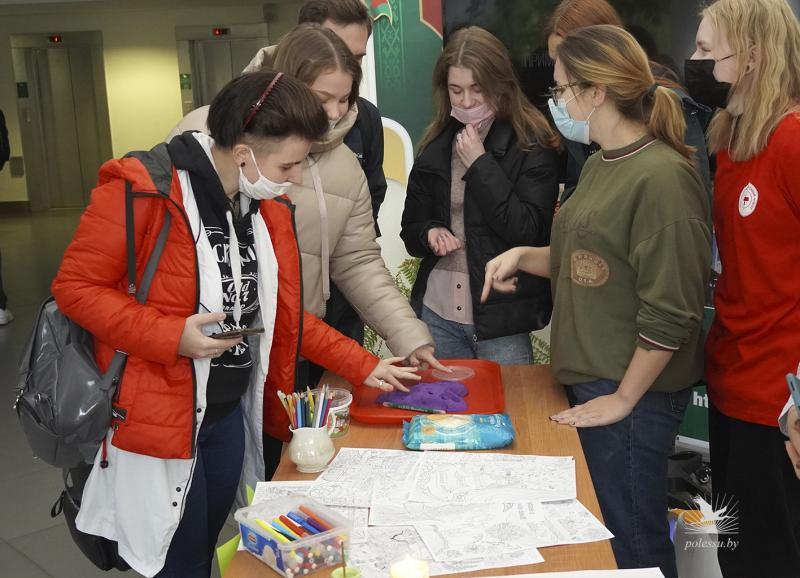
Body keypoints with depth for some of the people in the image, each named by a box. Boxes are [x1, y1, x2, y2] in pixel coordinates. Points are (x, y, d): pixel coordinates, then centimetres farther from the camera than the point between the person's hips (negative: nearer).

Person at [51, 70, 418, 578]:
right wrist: (172, 336, -26)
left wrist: (363, 366, 9)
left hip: (231, 414, 7)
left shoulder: (269, 207, 4)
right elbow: (76, 287, -16)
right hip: (156, 417, -7)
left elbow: (283, 313, 12)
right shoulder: (141, 191, -20)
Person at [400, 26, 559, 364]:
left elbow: (529, 233, -16)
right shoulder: (436, 145, 6)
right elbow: (411, 228, 13)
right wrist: (430, 234, -10)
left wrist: (480, 164, -16)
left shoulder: (533, 145, -7)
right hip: (437, 314, 4)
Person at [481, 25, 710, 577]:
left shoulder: (661, 175, -19)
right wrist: (524, 256, 3)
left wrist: (624, 398, -15)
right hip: (590, 380, 9)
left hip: (633, 391, -9)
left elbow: (670, 310, -20)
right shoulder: (600, 163, 9)